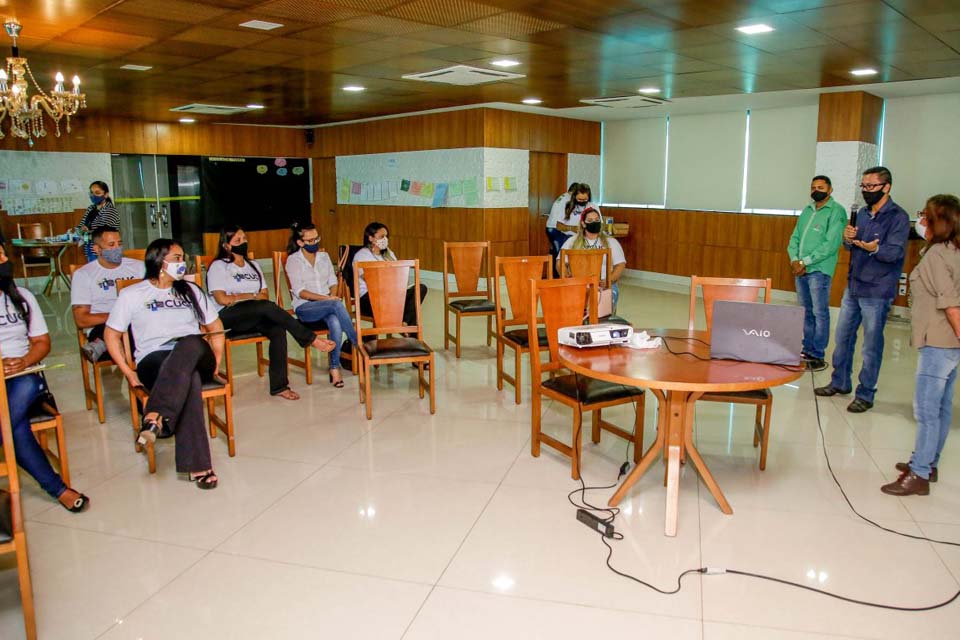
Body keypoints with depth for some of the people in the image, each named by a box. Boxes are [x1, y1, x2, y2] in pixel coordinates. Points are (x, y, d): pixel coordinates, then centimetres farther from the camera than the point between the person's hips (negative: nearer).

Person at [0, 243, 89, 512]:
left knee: (25, 388, -35)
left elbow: (42, 342, 15)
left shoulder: (22, 296, 14)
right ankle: (56, 488, -20)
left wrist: (24, 362, -7)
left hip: (24, 377, 2)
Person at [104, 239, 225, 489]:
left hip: (196, 357, 2)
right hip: (154, 362, -2)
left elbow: (215, 326, 25)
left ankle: (156, 418, -49)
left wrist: (216, 362, 10)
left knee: (191, 343, -39)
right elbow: (111, 334, 13)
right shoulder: (131, 295, 12)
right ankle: (197, 464, -48)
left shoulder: (190, 290, 22)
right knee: (188, 376, -40)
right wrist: (129, 373, 1)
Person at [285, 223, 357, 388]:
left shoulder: (324, 256, 15)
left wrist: (332, 296, -9)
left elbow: (333, 282, 13)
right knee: (337, 305, -35)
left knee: (335, 322, -33)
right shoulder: (293, 260, -1)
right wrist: (326, 298, -19)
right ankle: (358, 344, -28)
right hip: (304, 308, -4)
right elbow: (299, 291, -9)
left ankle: (334, 368, -27)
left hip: (327, 304, 4)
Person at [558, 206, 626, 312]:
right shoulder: (572, 241, 14)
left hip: (604, 284, 1)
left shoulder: (611, 242, 14)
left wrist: (608, 281, -12)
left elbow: (620, 265, 7)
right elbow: (560, 264, 7)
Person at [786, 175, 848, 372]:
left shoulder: (836, 211, -5)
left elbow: (831, 244, -13)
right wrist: (794, 260, -4)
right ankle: (807, 350, 20)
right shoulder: (807, 210, 16)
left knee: (820, 313, -3)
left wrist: (805, 262, -14)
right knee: (805, 312, 11)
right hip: (800, 269, 7)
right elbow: (794, 237, 14)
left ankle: (818, 356, 1)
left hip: (819, 270, -7)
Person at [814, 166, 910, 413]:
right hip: (853, 286, 7)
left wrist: (874, 248, -38)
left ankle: (865, 395, 11)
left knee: (871, 345, 1)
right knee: (843, 336, 15)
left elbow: (895, 252, -18)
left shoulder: (898, 217, -10)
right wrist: (848, 240, -7)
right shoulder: (863, 214, 11)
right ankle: (840, 382, 30)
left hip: (877, 292, -7)